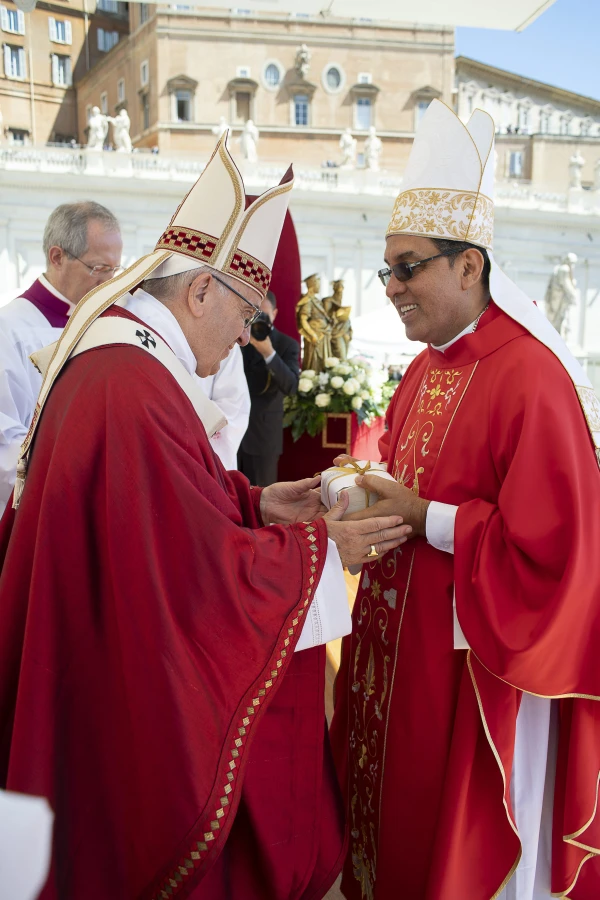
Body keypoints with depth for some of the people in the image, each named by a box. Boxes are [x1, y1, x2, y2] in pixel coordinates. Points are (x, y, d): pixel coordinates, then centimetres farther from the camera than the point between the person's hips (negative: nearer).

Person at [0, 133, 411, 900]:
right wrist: (320, 545, -14)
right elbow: (209, 571, -26)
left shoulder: (105, 360, 4)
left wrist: (253, 502, 4)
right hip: (144, 703, -10)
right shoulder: (137, 393, -29)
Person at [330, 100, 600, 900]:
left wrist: (424, 517, -21)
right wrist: (373, 494, -3)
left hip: (474, 664, -8)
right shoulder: (427, 369, 7)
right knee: (388, 818, 24)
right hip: (399, 644, 8)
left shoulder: (532, 382, -21)